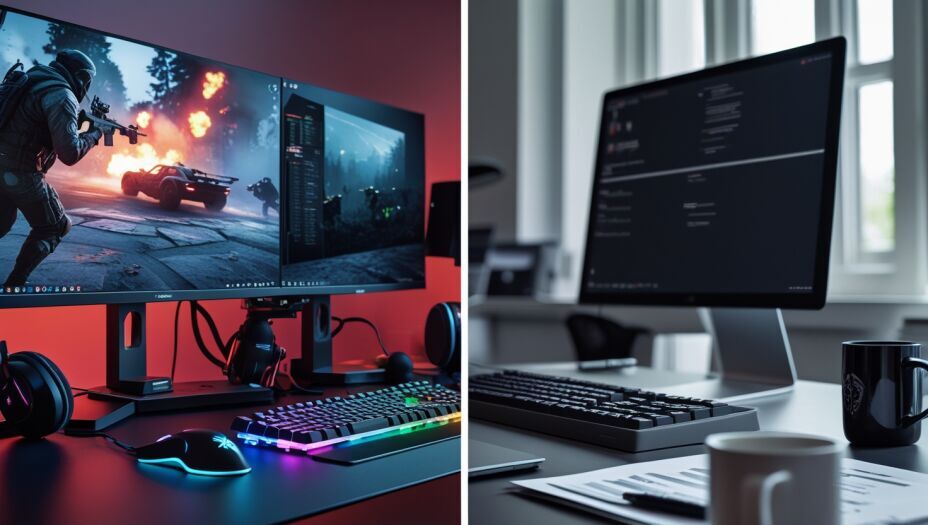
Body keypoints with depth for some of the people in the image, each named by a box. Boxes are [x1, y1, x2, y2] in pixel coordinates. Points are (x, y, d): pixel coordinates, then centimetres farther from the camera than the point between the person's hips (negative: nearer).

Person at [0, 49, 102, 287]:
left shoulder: (33, 79, 13)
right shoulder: (63, 96, -14)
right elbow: (69, 153, -18)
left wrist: (79, 126, 17)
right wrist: (93, 134, -1)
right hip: (21, 173, -8)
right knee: (54, 227, 10)